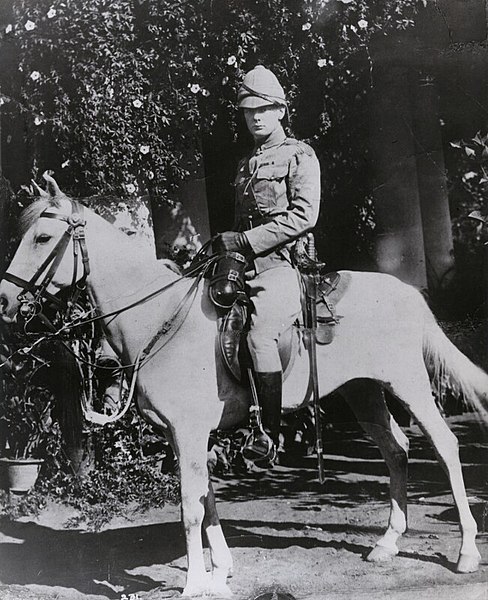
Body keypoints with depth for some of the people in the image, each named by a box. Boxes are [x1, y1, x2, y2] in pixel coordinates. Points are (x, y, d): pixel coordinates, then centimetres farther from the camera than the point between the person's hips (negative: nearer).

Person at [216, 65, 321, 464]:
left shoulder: (299, 155, 4)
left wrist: (244, 241, -15)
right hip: (244, 268, 8)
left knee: (259, 333, -29)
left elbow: (304, 216, -11)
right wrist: (224, 245, 10)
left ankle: (270, 433, -20)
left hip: (280, 264, -8)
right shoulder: (246, 165, 26)